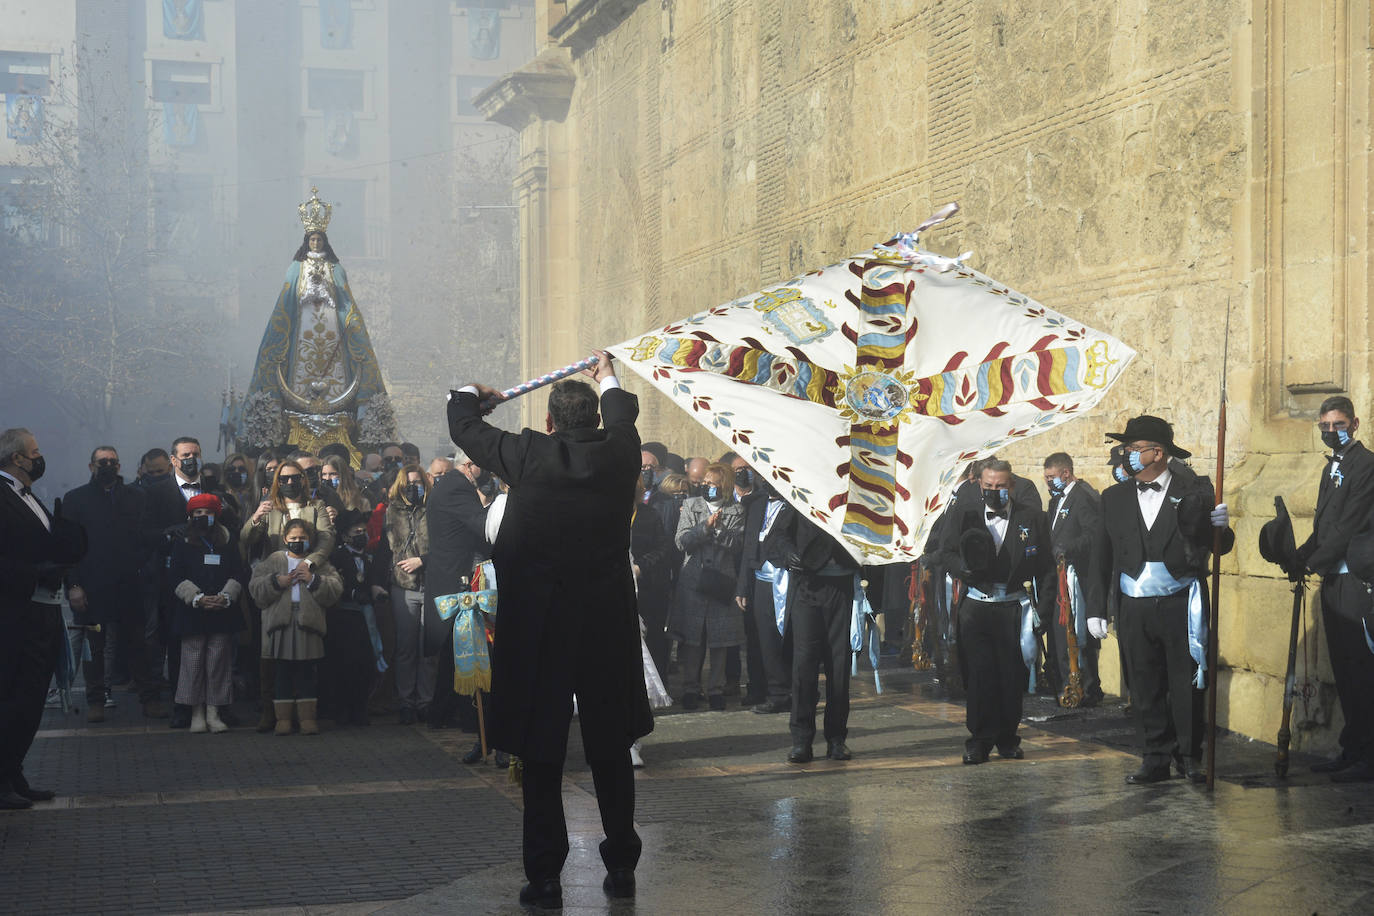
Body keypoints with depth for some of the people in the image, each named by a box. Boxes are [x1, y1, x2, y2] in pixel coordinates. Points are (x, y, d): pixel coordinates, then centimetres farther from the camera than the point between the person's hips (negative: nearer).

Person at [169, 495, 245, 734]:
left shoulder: (227, 543, 14)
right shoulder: (182, 544, 8)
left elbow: (237, 575, 8)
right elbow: (175, 577, -1)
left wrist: (225, 597, -10)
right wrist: (198, 598, -13)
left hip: (223, 613, 2)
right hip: (192, 613, -2)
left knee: (218, 662, 0)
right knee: (193, 663, -3)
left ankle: (213, 713, 6)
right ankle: (197, 714, 4)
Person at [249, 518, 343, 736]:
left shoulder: (318, 562, 12)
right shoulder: (273, 561, 13)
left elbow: (336, 589, 1)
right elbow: (255, 587, 4)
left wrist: (313, 580, -11)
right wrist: (277, 582, -10)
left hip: (309, 622, 0)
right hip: (280, 623, 0)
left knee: (308, 673, 2)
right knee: (282, 672, 2)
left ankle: (307, 717, 6)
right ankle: (283, 718, 7)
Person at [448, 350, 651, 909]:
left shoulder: (527, 455, -10)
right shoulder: (618, 453, -2)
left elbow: (464, 425, 6)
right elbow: (623, 414, 22)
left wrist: (473, 394, 29)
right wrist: (607, 378, 43)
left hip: (536, 628, -3)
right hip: (608, 627, 3)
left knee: (541, 757, 4)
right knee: (610, 751, 14)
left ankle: (545, 877, 6)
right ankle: (621, 866, 21)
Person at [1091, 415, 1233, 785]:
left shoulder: (1195, 490, 0)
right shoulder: (1115, 498, 9)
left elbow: (1221, 547, 3)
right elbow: (1101, 556, 11)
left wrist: (1221, 528, -21)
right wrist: (1095, 608, 7)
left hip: (1181, 605, -3)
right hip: (1135, 609, 3)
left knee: (1186, 685, 2)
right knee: (1145, 689, 7)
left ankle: (1190, 757, 16)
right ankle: (1156, 760, 17)